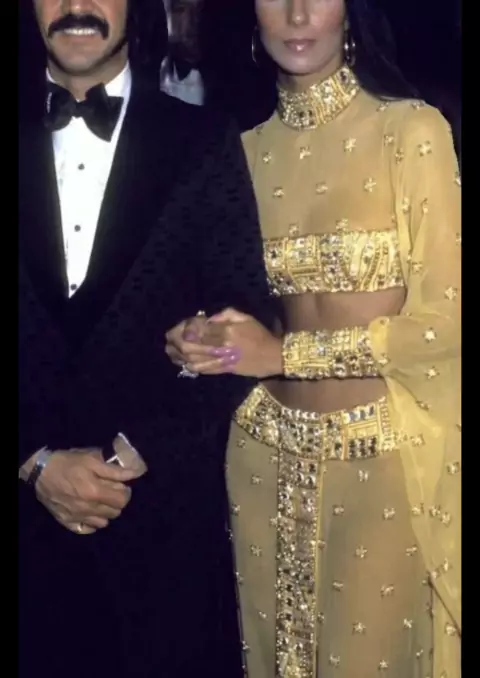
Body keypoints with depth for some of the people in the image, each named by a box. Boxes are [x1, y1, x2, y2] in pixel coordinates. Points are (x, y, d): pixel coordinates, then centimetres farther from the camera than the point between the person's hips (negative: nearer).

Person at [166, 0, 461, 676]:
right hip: (268, 452, 4)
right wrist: (198, 340, -8)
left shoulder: (411, 128, -9)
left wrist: (283, 352, -15)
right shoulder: (246, 145, 5)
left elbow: (443, 316, -12)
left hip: (386, 453, -4)